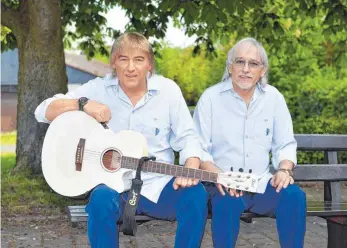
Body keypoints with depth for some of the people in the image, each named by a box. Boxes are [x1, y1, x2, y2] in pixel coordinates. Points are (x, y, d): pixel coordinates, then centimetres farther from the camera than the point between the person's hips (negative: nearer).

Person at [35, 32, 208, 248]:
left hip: (159, 185, 1)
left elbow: (187, 138, 1)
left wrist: (190, 169, -20)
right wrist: (83, 104, -20)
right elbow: (43, 112, -2)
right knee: (102, 199, -34)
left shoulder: (168, 90, 2)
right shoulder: (98, 89, 0)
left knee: (195, 195, -27)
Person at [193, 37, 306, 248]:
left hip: (261, 183, 3)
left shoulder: (274, 98, 7)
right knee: (228, 202, -36)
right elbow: (198, 149, -3)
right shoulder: (211, 97, -2)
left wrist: (284, 170, -10)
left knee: (294, 196, -26)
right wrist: (217, 175, -21)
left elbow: (285, 144, 11)